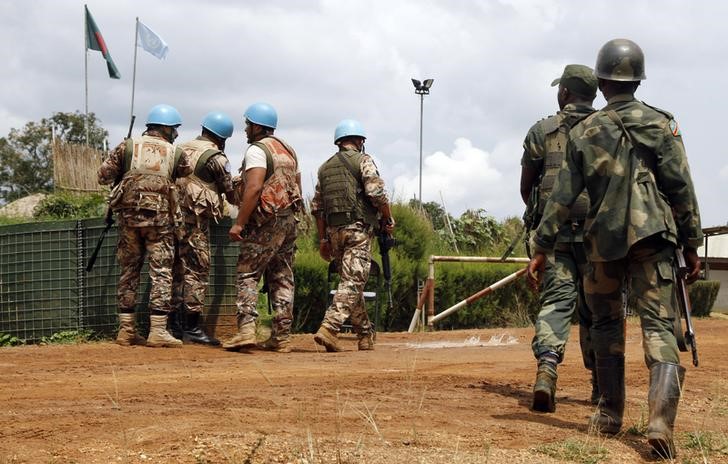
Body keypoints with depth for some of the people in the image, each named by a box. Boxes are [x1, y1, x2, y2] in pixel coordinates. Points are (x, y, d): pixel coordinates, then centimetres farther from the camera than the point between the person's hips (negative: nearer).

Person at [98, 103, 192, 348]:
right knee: (161, 272, 1)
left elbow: (103, 175, 1)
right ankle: (157, 330, -4)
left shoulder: (128, 146, 2)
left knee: (128, 271, 11)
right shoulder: (175, 153, 0)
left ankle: (126, 330, 13)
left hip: (129, 216, 2)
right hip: (160, 219, -2)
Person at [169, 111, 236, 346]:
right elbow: (230, 192, 1)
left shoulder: (181, 150, 15)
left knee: (177, 269, 11)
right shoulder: (215, 157, -6)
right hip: (196, 220, -7)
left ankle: (174, 326, 14)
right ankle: (192, 327, -7)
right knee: (197, 271, -4)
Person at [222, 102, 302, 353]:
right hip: (289, 220, 8)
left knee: (247, 275, -6)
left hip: (265, 222, -8)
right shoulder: (287, 150, 19)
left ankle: (246, 329, -18)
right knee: (282, 278, 9)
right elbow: (297, 189, 21)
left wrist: (239, 223, -22)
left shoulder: (257, 150, -9)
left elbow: (254, 187, -21)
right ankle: (281, 337, 7)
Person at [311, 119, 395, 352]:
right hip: (358, 228, -6)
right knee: (352, 282, -10)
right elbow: (376, 193, -13)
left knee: (352, 281, 15)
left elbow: (317, 207, 16)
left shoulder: (325, 167, 18)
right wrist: (388, 219, 0)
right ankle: (329, 328, -24)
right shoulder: (362, 160, 0)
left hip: (333, 229, 6)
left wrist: (323, 239, 18)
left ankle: (365, 335, 19)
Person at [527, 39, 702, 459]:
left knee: (607, 325, 19)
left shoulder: (584, 132, 7)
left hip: (604, 240, 2)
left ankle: (611, 413, 22)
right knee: (659, 325, -7)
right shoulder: (660, 124, 2)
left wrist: (542, 248, 10)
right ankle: (661, 416, -27)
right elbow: (681, 188, -2)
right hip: (652, 236, -2)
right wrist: (692, 245, 4)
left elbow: (563, 196, 5)